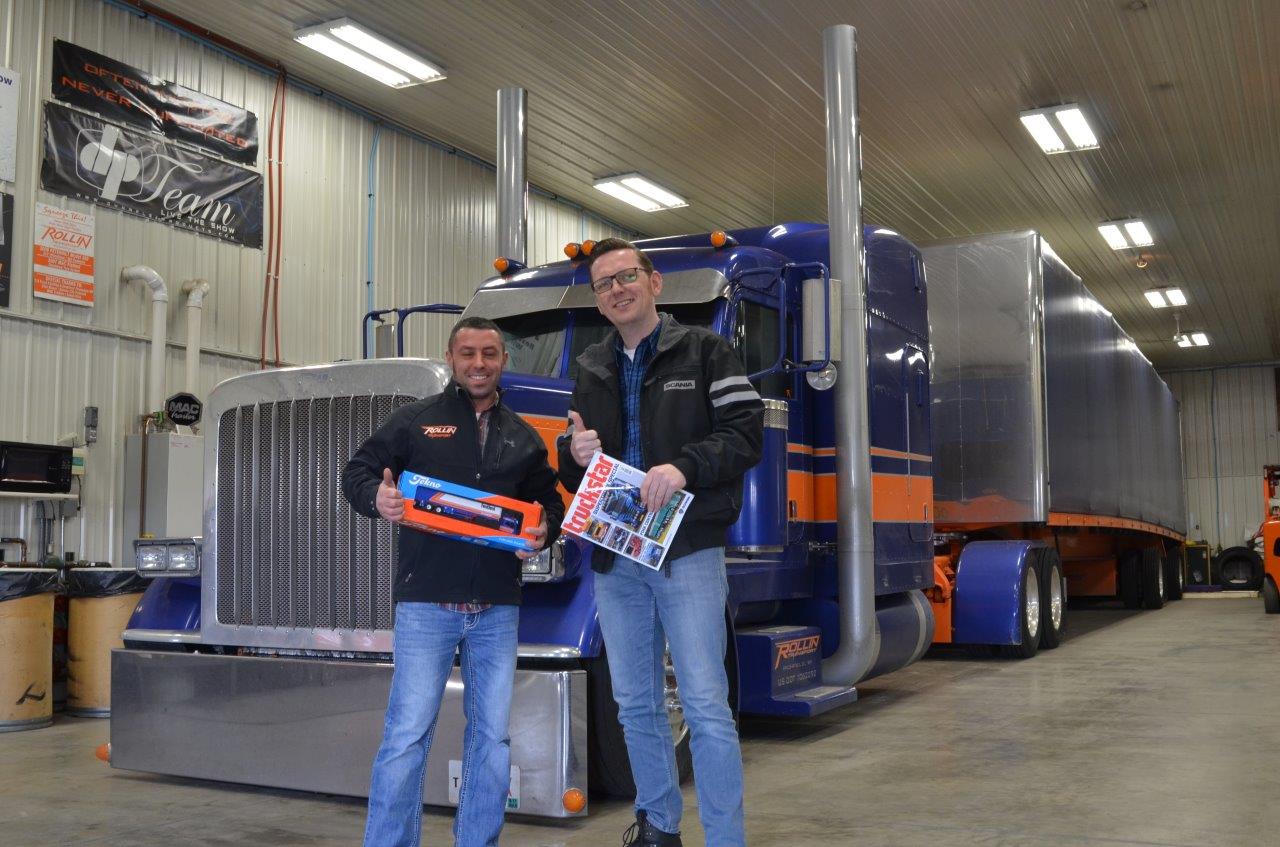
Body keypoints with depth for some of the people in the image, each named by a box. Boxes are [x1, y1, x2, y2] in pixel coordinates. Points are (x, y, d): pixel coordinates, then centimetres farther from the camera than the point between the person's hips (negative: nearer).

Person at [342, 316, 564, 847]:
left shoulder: (524, 438, 14)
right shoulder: (416, 420, 3)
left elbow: (549, 500, 20)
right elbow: (357, 470, 5)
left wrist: (544, 529, -2)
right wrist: (376, 497, -17)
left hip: (497, 609, 4)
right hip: (426, 604, -4)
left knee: (492, 735, 9)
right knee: (407, 734, -4)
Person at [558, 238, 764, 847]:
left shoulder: (704, 351, 1)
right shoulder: (591, 370, 15)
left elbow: (745, 433, -8)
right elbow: (573, 471, 19)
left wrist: (684, 466, -24)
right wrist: (574, 453, -4)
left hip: (687, 551, -5)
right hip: (614, 557, 6)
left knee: (706, 706, -6)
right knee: (635, 705, 14)